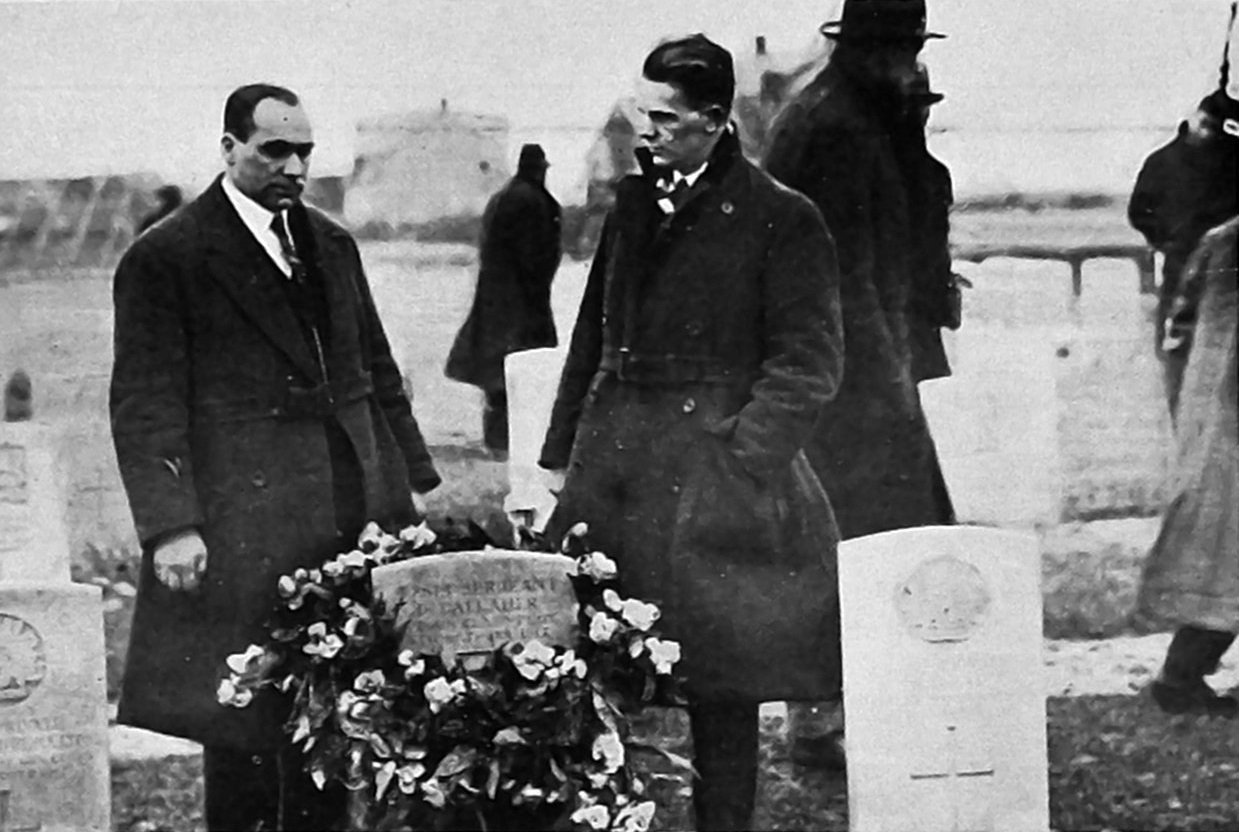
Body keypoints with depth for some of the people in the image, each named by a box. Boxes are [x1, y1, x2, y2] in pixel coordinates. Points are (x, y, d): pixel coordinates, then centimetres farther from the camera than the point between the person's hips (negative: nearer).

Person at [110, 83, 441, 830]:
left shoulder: (332, 247, 16)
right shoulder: (166, 258, -4)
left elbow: (378, 373, 22)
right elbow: (146, 405, -8)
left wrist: (416, 481, 15)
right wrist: (170, 525, -15)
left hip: (357, 512, 6)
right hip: (246, 531, -5)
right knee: (246, 729, -2)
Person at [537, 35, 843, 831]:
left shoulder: (780, 220, -5)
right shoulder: (634, 202, 14)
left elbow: (808, 363, -7)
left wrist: (738, 457, -13)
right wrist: (563, 452, 12)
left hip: (715, 480, -5)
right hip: (614, 480, 5)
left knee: (722, 689, 0)